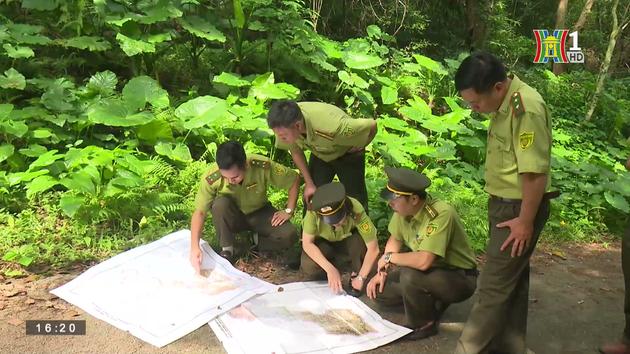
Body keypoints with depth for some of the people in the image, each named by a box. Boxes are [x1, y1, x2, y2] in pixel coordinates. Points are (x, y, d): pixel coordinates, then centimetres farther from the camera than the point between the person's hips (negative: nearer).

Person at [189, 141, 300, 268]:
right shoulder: (211, 178, -29)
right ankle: (226, 249, -13)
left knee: (289, 236, -25)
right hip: (231, 217, 0)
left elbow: (294, 179, -16)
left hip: (259, 213, 0)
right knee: (220, 203, -35)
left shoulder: (262, 166, -30)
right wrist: (194, 247, -35)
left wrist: (288, 210, -17)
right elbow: (199, 212, -25)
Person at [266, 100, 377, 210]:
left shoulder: (331, 128, -45)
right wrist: (309, 183, -7)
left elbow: (372, 125, -31)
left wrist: (358, 147, -12)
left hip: (347, 155, -3)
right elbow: (295, 150, -7)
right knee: (310, 199, 1)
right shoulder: (286, 125, -29)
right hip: (319, 154, 4)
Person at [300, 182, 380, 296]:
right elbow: (307, 243, -28)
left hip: (348, 241, 0)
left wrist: (360, 278, -32)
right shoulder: (314, 210, -34)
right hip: (323, 242, 1)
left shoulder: (356, 211, -35)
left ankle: (356, 274, -7)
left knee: (362, 240, -34)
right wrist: (330, 269, -35)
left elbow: (373, 248, -32)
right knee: (309, 269, -29)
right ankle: (334, 262, 5)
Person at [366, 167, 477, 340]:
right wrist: (382, 271, -3)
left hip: (460, 278, -8)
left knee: (409, 276, -34)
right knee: (378, 289, -2)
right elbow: (395, 240, 9)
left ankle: (424, 324, -7)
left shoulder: (441, 214, -32)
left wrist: (389, 257, -23)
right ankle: (432, 302, 13)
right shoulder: (404, 209, -10)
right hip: (432, 270, 8)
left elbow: (423, 261, -39)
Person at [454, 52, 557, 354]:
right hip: (504, 203, 9)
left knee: (494, 284, -1)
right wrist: (500, 206, 16)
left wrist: (525, 221, -19)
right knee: (512, 278, 19)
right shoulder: (505, 103, 4)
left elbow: (535, 172, -25)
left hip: (519, 208, -9)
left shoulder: (526, 108, -25)